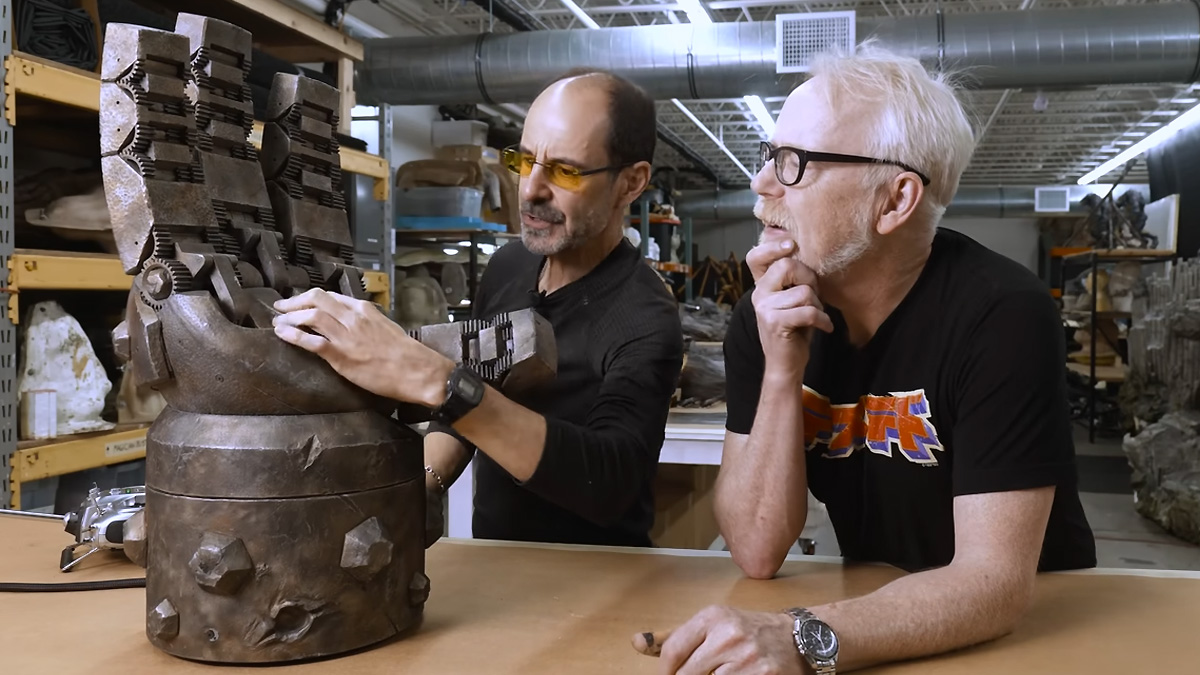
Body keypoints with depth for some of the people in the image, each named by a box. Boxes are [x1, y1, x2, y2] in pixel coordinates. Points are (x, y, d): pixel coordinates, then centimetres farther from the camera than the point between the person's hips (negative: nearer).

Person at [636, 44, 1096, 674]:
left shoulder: (1000, 313, -18)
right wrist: (781, 372, -20)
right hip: (872, 615, 3)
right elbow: (758, 553, -10)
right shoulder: (762, 318, -6)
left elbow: (995, 579, -23)